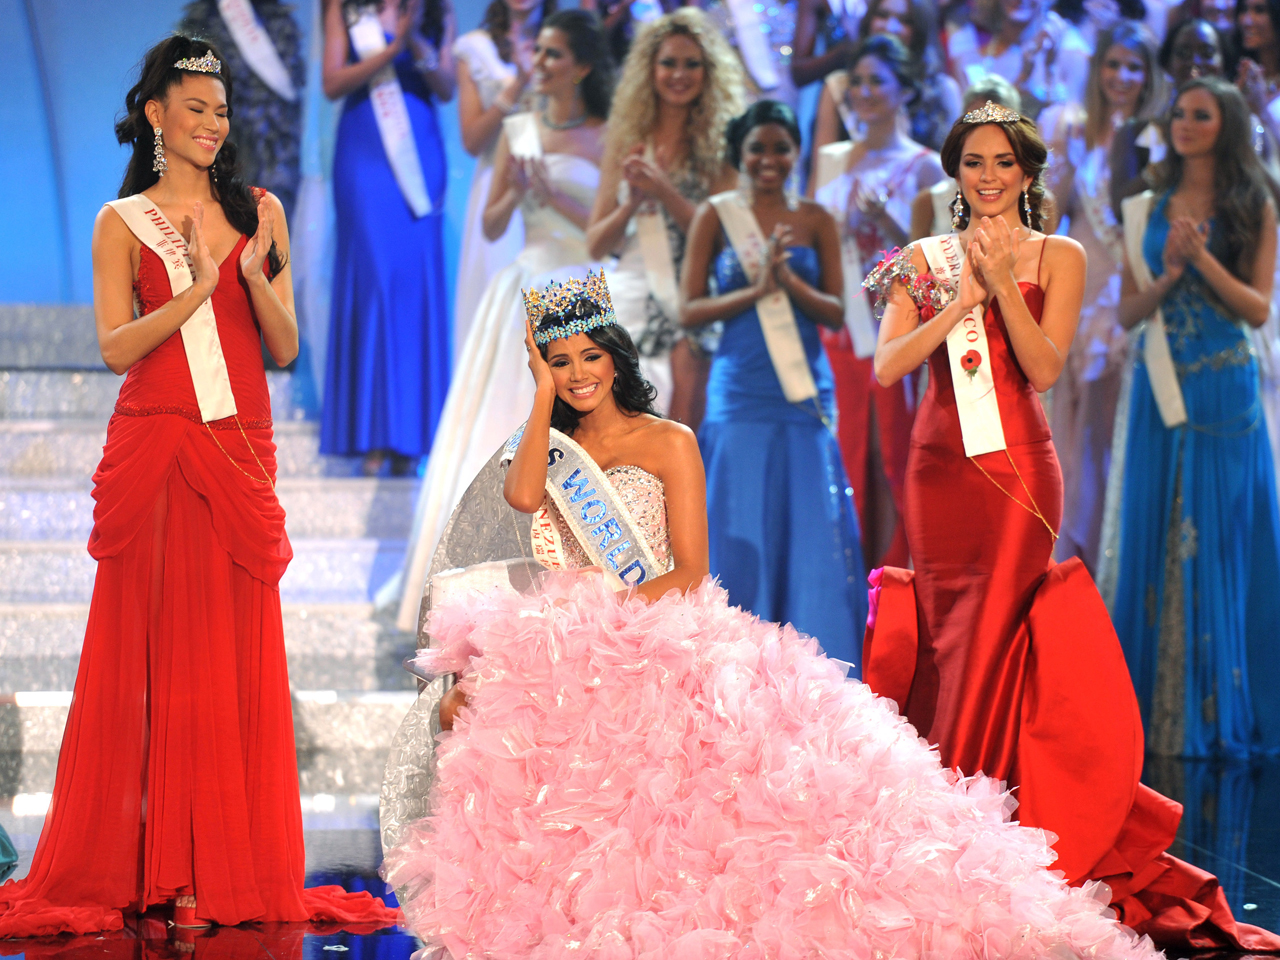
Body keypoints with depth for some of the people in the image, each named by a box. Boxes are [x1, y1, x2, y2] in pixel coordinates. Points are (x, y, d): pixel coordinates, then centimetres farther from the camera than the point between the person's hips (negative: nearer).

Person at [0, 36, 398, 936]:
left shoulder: (260, 212, 12)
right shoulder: (123, 222, 7)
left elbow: (286, 345, 8)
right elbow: (117, 347, -2)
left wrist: (254, 275, -9)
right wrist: (194, 293, -14)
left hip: (239, 453, 2)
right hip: (152, 449, -2)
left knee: (236, 659, 1)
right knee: (147, 654, -1)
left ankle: (236, 870, 5)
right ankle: (144, 866, 4)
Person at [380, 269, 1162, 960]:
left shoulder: (667, 443, 2)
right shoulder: (551, 444, 16)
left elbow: (689, 574, -5)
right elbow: (522, 496, -10)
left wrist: (602, 611, -16)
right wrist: (543, 394, -3)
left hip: (665, 634, -4)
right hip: (572, 634, 4)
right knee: (471, 702, -22)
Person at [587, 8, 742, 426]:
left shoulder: (719, 143, 3)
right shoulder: (628, 138, 11)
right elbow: (596, 246, 10)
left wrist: (663, 191, -14)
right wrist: (634, 200, -7)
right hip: (631, 303, 3)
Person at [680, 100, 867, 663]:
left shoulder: (815, 221, 8)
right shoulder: (715, 217, 3)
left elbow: (836, 312, 4)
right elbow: (688, 311, -2)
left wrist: (788, 279, -13)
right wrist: (757, 289, -14)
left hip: (805, 392, 2)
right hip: (741, 392, -2)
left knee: (812, 528, 0)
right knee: (741, 529, 0)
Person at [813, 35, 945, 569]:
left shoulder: (923, 166, -1)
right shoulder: (835, 162, 13)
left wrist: (886, 223, -19)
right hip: (841, 330, 4)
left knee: (898, 463, -4)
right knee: (852, 461, 5)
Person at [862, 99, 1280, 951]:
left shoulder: (1059, 257, 4)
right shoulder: (924, 260, 10)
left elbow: (1045, 369, -7)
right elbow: (886, 366, -1)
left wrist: (1002, 283, -14)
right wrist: (963, 298, -10)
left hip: (1015, 466, -3)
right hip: (940, 465, 3)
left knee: (993, 640, -6)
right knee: (946, 639, 3)